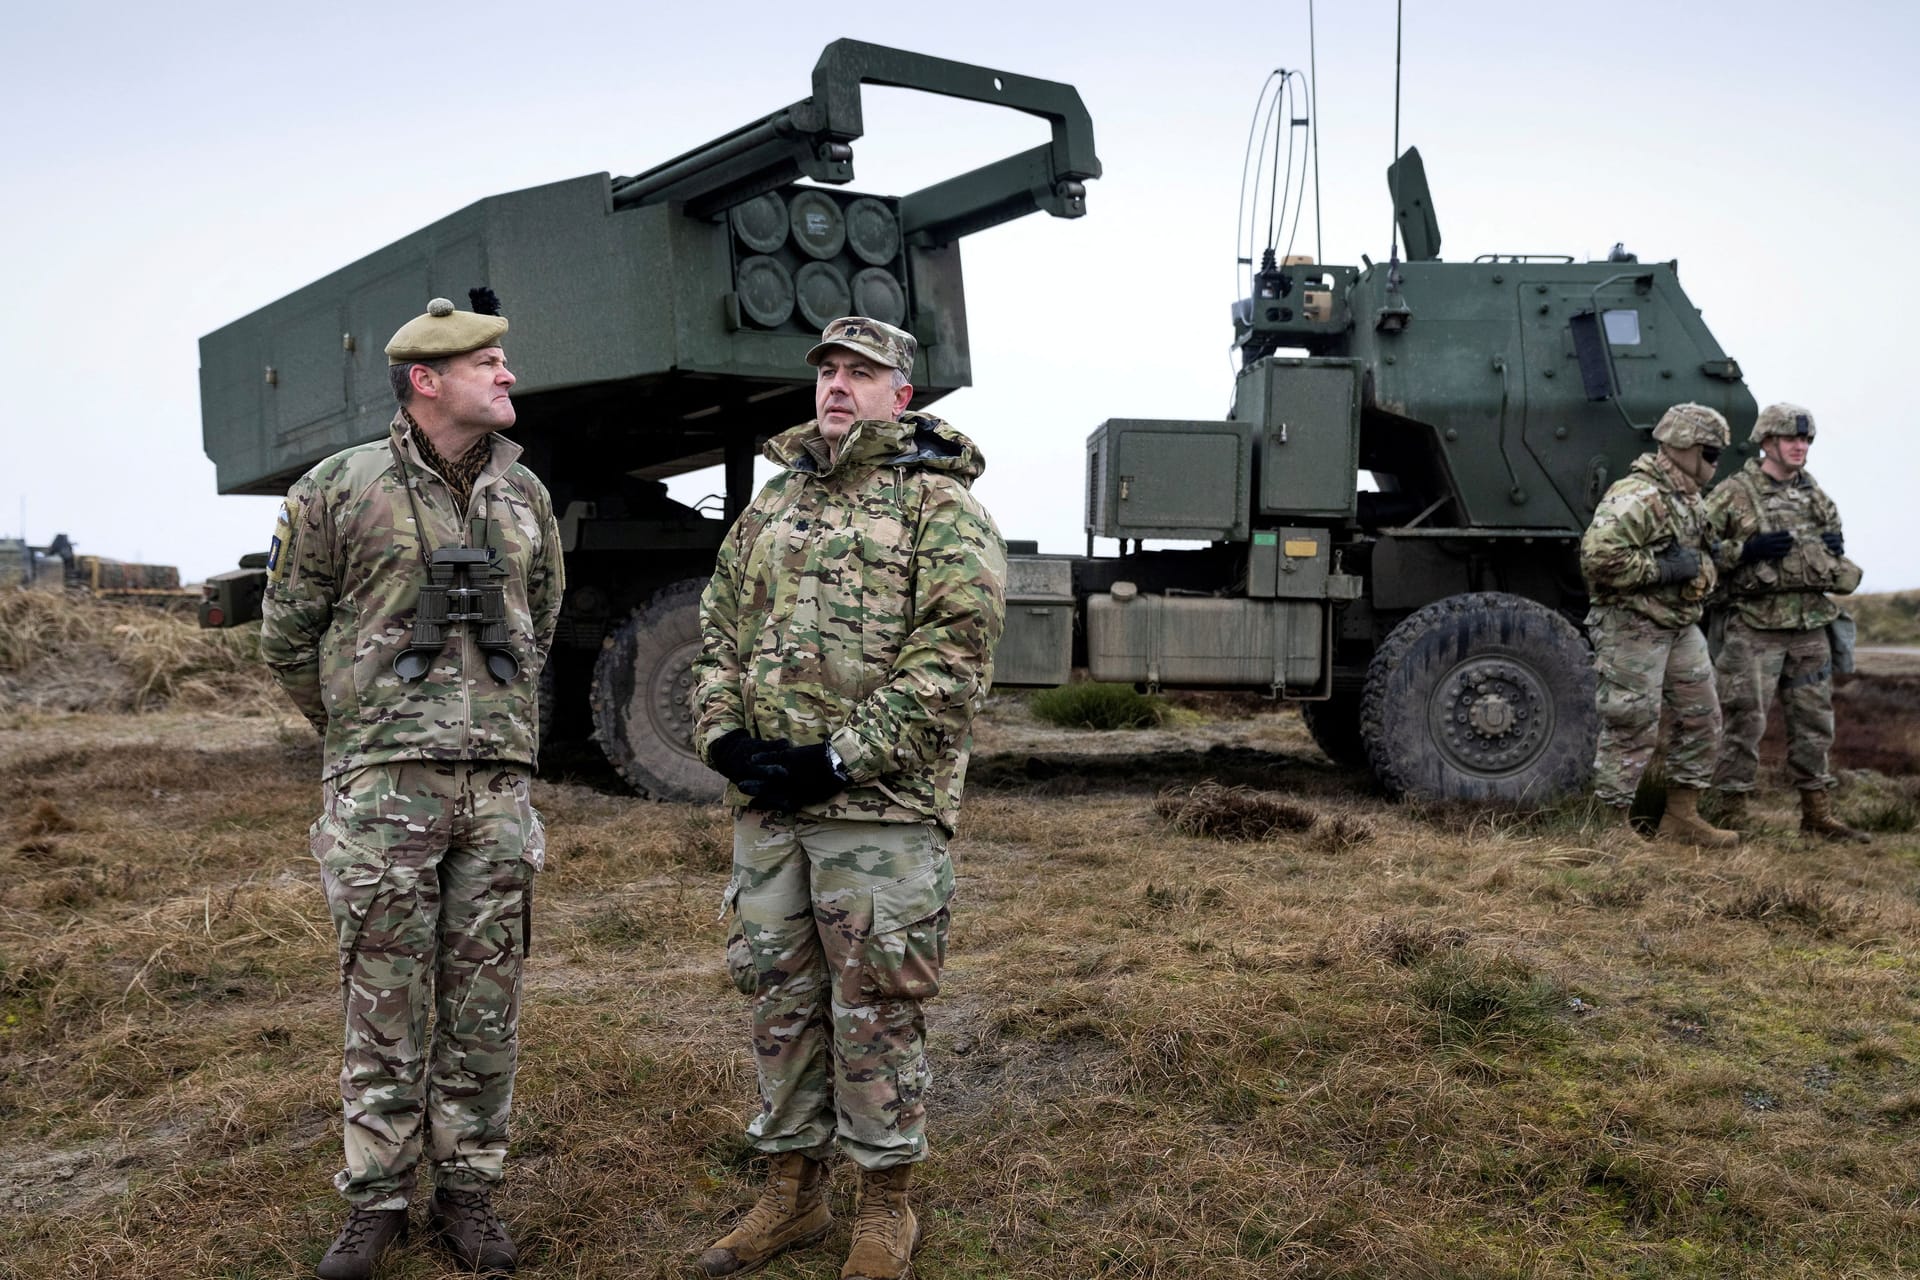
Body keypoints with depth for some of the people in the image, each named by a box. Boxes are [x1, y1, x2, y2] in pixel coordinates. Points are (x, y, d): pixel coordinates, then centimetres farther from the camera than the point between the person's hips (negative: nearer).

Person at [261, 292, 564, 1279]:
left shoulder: (525, 494, 10)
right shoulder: (339, 489, -2)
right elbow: (288, 633, 7)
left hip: (498, 782, 3)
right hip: (382, 785, -3)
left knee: (484, 1006, 8)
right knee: (386, 1002, 4)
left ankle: (467, 1192, 21)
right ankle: (375, 1199, 18)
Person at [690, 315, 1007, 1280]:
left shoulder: (940, 506, -3)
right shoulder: (771, 504, 17)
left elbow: (954, 653, -13)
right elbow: (720, 627, 17)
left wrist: (842, 757, -17)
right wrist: (724, 733, -1)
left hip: (881, 804, -6)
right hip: (765, 802, 6)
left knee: (876, 1009, 3)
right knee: (781, 999, 14)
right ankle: (792, 1191, 29)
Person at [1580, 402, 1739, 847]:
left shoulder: (1691, 499, 14)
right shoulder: (1638, 497, -19)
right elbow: (1597, 555, -31)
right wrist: (1663, 569, -24)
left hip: (1679, 627, 10)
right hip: (1632, 628, -10)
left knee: (1702, 719, 13)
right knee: (1632, 729, -4)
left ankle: (1681, 817, 23)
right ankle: (1610, 822, 8)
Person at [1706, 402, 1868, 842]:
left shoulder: (1816, 496, 15)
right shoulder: (1732, 494, -4)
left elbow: (1835, 552, 28)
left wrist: (1837, 553, 4)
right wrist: (1748, 549, -20)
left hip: (1809, 627, 6)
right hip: (1755, 627, -6)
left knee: (1814, 722, 12)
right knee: (1746, 722, -4)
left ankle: (1817, 813, 23)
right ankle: (1731, 813, 4)